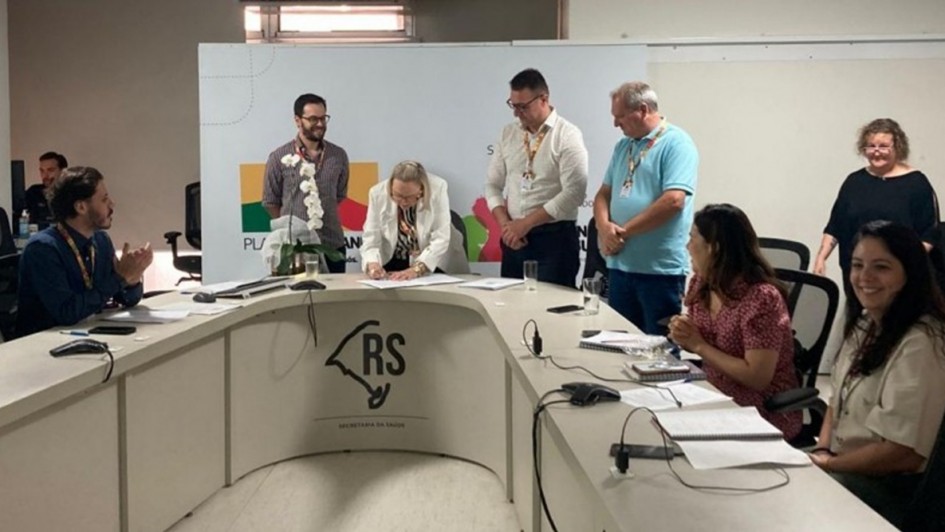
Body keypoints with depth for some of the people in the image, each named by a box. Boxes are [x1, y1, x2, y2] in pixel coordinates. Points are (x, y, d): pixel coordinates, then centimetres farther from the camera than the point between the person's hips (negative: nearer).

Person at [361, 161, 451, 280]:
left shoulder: (437, 189, -20)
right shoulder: (378, 193, -15)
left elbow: (441, 239, -21)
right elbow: (371, 239, -12)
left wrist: (416, 269, -33)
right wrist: (372, 264, -32)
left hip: (431, 265, -1)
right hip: (390, 262, 2)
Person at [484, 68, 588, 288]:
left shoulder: (567, 136, -8)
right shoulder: (508, 134, 9)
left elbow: (573, 194, -16)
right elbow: (493, 185, 12)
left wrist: (525, 223, -14)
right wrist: (506, 225, -5)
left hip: (554, 239, -5)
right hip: (514, 238, 5)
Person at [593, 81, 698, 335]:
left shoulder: (676, 143, -9)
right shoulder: (623, 146, 15)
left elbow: (673, 200, -19)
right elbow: (604, 193, 17)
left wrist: (624, 231, -13)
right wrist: (604, 227, -6)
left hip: (661, 268, -7)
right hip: (620, 265, 7)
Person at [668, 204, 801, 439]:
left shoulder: (761, 298, -22)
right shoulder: (701, 283, 1)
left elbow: (757, 378, -23)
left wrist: (699, 345, -19)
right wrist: (684, 337, -8)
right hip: (716, 400, 7)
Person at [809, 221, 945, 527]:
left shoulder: (920, 345, -22)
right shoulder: (864, 323, 7)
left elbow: (905, 453, -24)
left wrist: (828, 464, -13)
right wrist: (822, 450, -3)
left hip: (893, 488, -8)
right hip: (843, 465, 8)